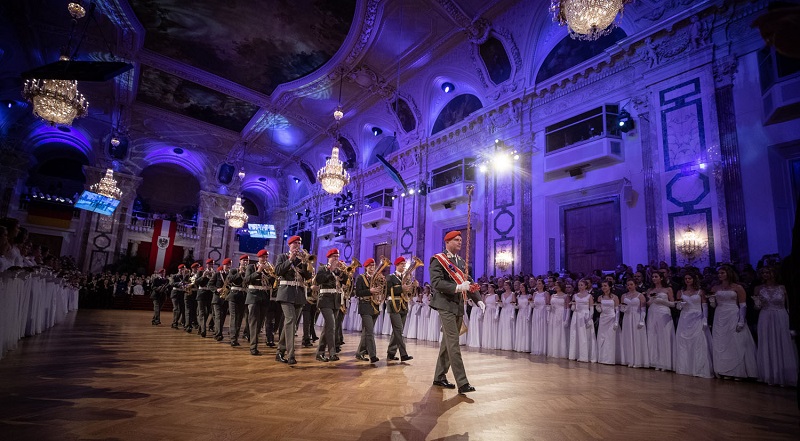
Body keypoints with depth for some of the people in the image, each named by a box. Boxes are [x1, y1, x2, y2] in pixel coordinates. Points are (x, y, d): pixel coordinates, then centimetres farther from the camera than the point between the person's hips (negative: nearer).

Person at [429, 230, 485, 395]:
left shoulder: (461, 262, 16)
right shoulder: (438, 260, -6)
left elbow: (468, 282, 15)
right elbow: (436, 283, -17)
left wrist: (478, 300, 1)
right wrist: (457, 287, -24)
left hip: (459, 307, 8)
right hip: (446, 306, -8)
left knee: (447, 342, 13)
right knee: (454, 344, -9)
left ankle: (439, 377, 24)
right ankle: (462, 383, -8)